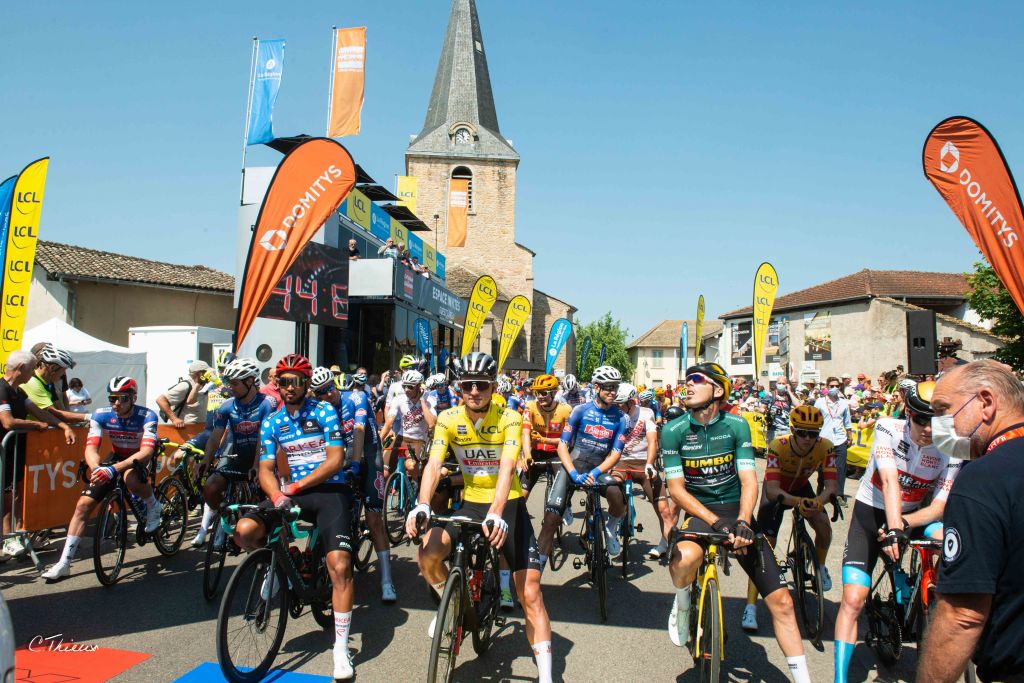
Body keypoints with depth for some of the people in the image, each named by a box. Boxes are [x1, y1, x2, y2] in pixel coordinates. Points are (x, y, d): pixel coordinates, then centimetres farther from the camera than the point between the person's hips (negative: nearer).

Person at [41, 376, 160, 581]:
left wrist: (113, 469, -50)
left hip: (139, 461, -4)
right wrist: (96, 469, -46)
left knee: (131, 478, -39)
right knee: (83, 504, -8)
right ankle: (64, 563, 2)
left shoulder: (146, 416, -26)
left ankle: (154, 507, -7)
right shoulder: (101, 415, -16)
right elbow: (91, 448, -23)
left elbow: (146, 451, -37)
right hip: (116, 459, 4)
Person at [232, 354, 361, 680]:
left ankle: (341, 648, -7)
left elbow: (335, 460, -13)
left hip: (330, 490, -4)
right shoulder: (272, 423, 8)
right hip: (292, 491, 4)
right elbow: (266, 469, 4)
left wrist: (296, 486, -22)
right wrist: (277, 495, -18)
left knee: (339, 565, -20)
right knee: (244, 530, -22)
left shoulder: (324, 411, -5)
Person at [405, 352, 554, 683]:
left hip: (508, 504, -2)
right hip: (471, 503, 2)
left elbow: (506, 468, -28)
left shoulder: (508, 418, -16)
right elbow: (434, 464, -20)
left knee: (530, 593, -6)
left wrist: (497, 514, -44)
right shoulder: (449, 419, -9)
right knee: (428, 553, -21)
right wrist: (422, 505, -39)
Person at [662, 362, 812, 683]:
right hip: (699, 512, -2)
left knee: (781, 600, -2)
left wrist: (743, 523, -27)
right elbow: (676, 488, -11)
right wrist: (717, 522, -23)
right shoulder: (674, 430, -9)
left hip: (736, 512, 2)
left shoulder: (736, 425, -5)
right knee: (685, 557, -37)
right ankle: (682, 604, -2)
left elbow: (748, 480, -9)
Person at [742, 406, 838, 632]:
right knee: (764, 547, -12)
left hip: (802, 489, 3)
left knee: (825, 528, -17)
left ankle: (820, 567, 18)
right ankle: (750, 607, -9)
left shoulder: (825, 447, -28)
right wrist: (798, 502, -60)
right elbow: (772, 490, -41)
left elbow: (831, 486, -32)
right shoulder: (778, 446, -36)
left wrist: (818, 501, -53)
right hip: (777, 492, -3)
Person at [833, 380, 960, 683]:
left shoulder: (951, 452, -13)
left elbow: (939, 506, -15)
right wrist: (894, 528, -42)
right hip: (870, 513, -2)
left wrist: (903, 524, -33)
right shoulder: (888, 428, -20)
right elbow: (890, 480, -30)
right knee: (852, 599, -12)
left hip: (915, 514, 2)